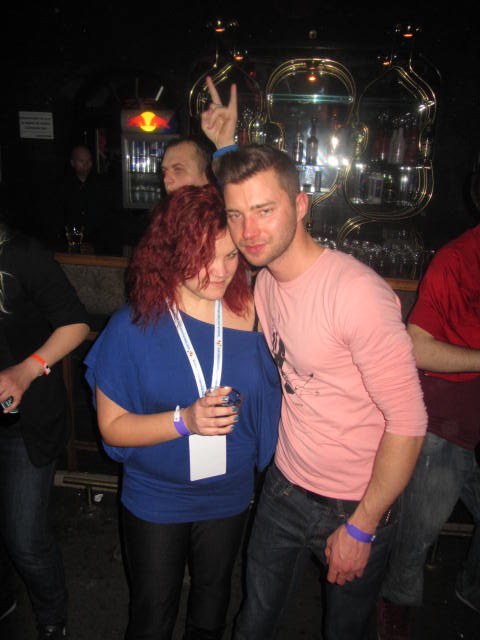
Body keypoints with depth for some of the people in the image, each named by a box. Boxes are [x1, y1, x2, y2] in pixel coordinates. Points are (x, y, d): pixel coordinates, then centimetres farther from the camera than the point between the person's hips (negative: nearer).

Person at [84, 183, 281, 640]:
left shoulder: (249, 313, -14)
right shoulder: (134, 326, -20)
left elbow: (265, 403, 1)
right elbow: (112, 426, -17)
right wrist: (185, 421, -30)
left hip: (228, 498, 3)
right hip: (155, 502, -2)